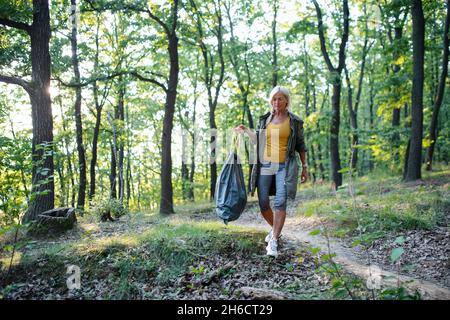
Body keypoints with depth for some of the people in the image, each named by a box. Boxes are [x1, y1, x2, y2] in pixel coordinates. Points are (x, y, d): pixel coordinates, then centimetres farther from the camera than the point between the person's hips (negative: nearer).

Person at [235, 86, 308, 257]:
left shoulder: (295, 121, 4)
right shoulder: (265, 119, 11)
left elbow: (300, 145, 8)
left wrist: (304, 167, 6)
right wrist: (246, 131, 3)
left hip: (285, 166, -3)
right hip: (265, 165, 3)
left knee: (280, 202, -14)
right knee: (263, 203, 4)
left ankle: (274, 241, -8)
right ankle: (275, 229, 30)